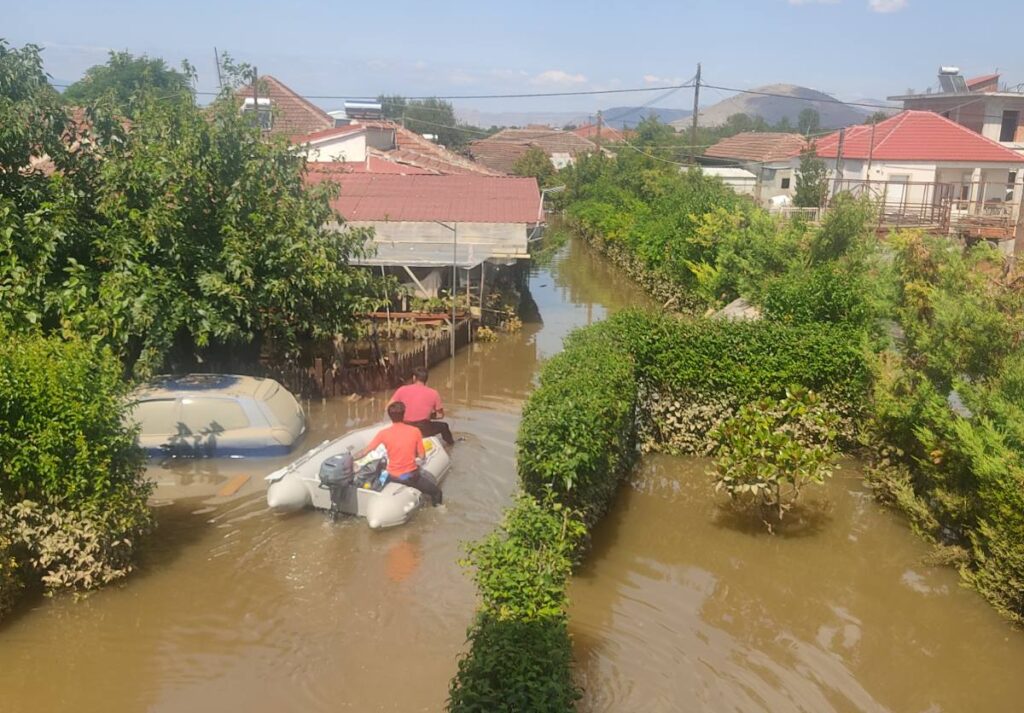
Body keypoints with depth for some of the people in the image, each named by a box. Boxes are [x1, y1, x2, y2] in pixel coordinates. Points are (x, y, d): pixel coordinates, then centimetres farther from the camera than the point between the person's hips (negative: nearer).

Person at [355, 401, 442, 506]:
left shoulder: (384, 433, -11)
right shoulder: (415, 431, -13)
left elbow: (364, 452, -5)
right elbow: (422, 455, -5)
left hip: (393, 477, 2)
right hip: (411, 476, -2)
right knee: (436, 492, 18)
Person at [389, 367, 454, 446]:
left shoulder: (402, 390, -2)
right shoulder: (433, 393, -3)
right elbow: (440, 415, 5)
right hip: (423, 430, -2)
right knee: (443, 426, 29)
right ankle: (450, 442, 54)